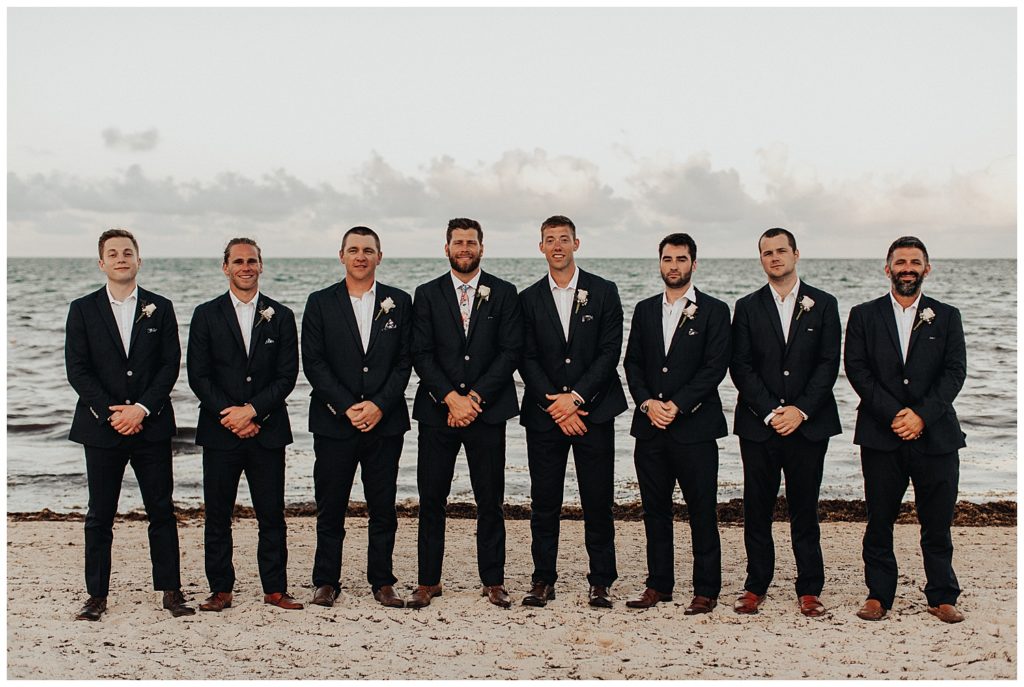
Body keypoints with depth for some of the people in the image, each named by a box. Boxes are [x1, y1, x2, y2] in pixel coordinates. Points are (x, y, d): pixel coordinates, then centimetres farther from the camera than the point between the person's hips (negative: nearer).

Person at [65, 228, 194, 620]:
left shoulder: (160, 308, 7)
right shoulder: (83, 310, 5)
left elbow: (170, 365, 0)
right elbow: (77, 370, -2)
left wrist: (142, 408, -12)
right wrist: (111, 412, -12)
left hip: (151, 426, 1)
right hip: (101, 426, 0)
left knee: (161, 511, 4)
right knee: (99, 516, 5)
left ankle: (170, 591, 12)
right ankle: (97, 595, 13)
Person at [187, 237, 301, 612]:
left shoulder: (281, 316, 7)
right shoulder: (206, 314, 5)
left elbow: (287, 375, 0)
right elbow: (198, 375, -1)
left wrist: (252, 409, -12)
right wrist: (231, 417, -11)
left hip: (267, 431, 0)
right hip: (219, 431, 0)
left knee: (272, 515, 3)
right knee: (217, 515, 4)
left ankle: (275, 589, 12)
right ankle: (221, 590, 14)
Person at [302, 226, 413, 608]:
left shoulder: (399, 303, 7)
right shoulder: (320, 303, 4)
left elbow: (404, 362, 3)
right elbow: (313, 363, -2)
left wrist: (378, 405, -10)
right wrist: (346, 407, -11)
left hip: (385, 421, 1)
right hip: (333, 421, -1)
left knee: (383, 508, 5)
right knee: (330, 508, 4)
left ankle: (382, 582, 15)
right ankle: (326, 582, 16)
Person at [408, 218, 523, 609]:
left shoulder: (504, 294, 6)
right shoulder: (427, 294, 8)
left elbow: (510, 352, -2)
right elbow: (421, 354, 0)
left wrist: (475, 398, -11)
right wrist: (451, 398, -12)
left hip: (487, 411, 0)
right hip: (437, 411, 1)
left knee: (490, 500, 4)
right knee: (431, 499, 3)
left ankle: (493, 582, 14)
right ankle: (428, 581, 14)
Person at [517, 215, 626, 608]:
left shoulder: (603, 292, 3)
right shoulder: (529, 299, 8)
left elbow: (610, 352, -3)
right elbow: (528, 359, 1)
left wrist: (576, 397, -12)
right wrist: (556, 406, -9)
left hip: (594, 412, -1)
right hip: (544, 414, 1)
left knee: (597, 501, 2)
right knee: (544, 502, 4)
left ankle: (601, 582, 11)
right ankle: (543, 580, 14)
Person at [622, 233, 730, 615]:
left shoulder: (714, 311, 0)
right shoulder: (645, 310, 14)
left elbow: (715, 367, -8)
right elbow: (632, 363, 11)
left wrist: (676, 405, -14)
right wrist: (647, 402, -6)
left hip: (694, 426, -4)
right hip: (650, 426, 4)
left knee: (702, 511, 0)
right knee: (655, 509, 10)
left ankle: (706, 590, 9)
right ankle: (659, 585, 20)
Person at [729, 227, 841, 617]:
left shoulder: (823, 305, 6)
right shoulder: (748, 307, 8)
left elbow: (829, 364, 0)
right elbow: (741, 367, 1)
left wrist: (800, 410, -11)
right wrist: (770, 412, -10)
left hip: (808, 423, -1)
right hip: (758, 424, 1)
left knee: (805, 508, 3)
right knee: (756, 508, 4)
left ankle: (809, 590, 11)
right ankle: (756, 586, 14)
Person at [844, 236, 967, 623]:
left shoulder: (946, 317, 10)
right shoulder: (863, 316, 8)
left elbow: (955, 372, 1)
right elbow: (856, 369, -2)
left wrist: (922, 415, -13)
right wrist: (894, 414, -12)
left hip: (935, 434, 1)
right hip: (881, 435, 0)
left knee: (938, 524, 5)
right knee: (879, 522, 4)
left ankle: (942, 598, 17)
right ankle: (879, 595, 14)